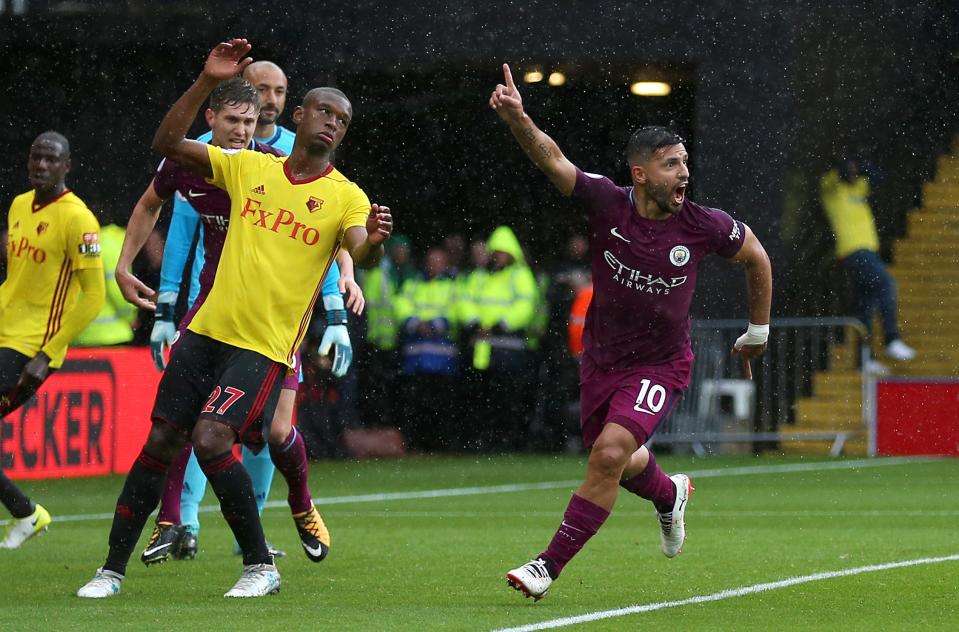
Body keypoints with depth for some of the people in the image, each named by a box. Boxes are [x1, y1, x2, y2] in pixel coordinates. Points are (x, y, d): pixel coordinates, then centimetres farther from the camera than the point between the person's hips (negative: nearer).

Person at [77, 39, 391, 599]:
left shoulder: (345, 196, -1)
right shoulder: (248, 167, 8)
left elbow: (362, 255, -18)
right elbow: (168, 144, 4)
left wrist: (374, 240, -42)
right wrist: (208, 82, -8)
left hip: (267, 346, -4)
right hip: (208, 329, 4)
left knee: (211, 438, -21)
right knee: (161, 441, 3)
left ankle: (261, 566, -7)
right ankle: (114, 568, 13)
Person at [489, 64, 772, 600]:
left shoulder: (703, 225, -15)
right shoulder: (607, 203, -15)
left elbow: (756, 256, 4)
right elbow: (553, 159, -28)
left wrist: (758, 332, 13)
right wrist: (519, 121, -48)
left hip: (661, 365, -3)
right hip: (602, 358, 3)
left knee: (609, 453, -22)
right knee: (618, 463, 19)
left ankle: (551, 565, -14)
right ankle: (670, 494, 56)